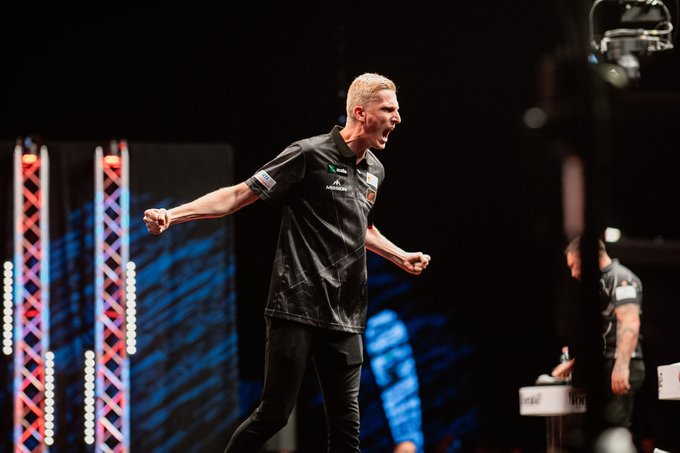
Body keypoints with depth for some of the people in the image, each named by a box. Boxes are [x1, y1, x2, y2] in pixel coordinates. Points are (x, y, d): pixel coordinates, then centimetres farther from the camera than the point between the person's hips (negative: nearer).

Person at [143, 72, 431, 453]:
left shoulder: (374, 171, 14)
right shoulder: (310, 155, -8)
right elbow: (240, 194, -9)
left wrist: (401, 256, 29)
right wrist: (173, 214, -18)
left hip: (345, 317, 7)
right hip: (298, 307, -7)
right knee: (274, 413, -8)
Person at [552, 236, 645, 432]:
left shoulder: (620, 278, -9)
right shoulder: (602, 282, 23)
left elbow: (630, 323, -23)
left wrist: (621, 366, -34)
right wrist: (573, 362, 32)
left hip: (619, 370, -10)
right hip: (605, 367, 10)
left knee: (614, 429, -15)